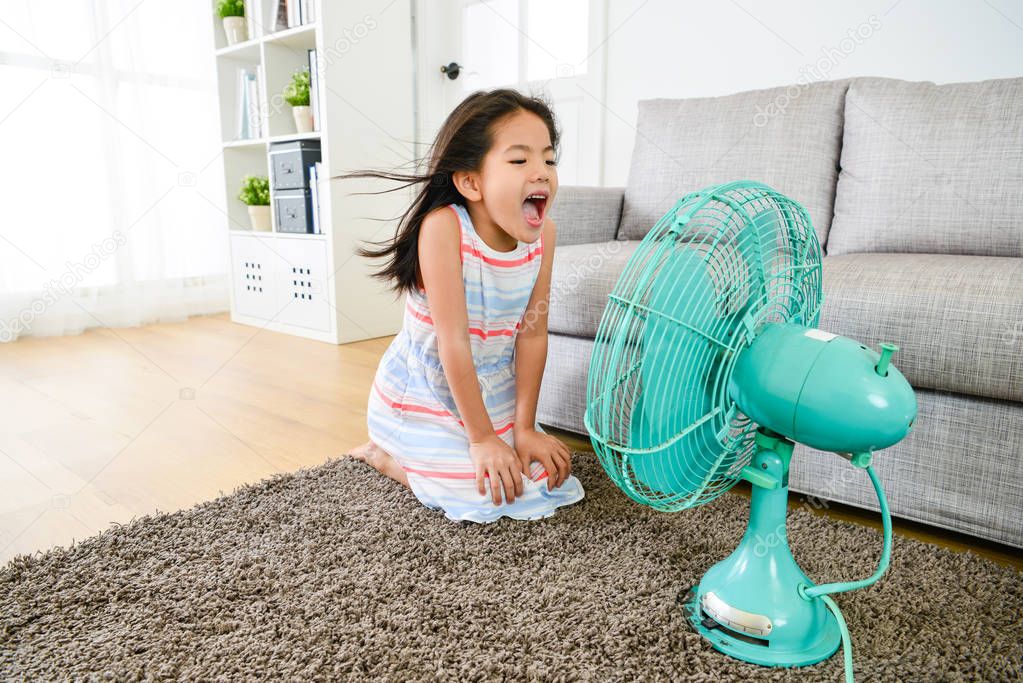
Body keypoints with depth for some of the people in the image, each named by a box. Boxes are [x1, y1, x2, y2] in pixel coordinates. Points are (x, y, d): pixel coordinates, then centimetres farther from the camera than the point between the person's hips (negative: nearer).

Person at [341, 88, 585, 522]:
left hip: (493, 389, 6)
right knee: (482, 495, -14)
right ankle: (381, 453, 14)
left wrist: (524, 428, -7)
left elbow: (533, 332, -8)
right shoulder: (444, 227, -28)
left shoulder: (544, 232, -12)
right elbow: (453, 341, -26)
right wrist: (482, 438, -20)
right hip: (423, 395, -6)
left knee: (542, 475, 5)